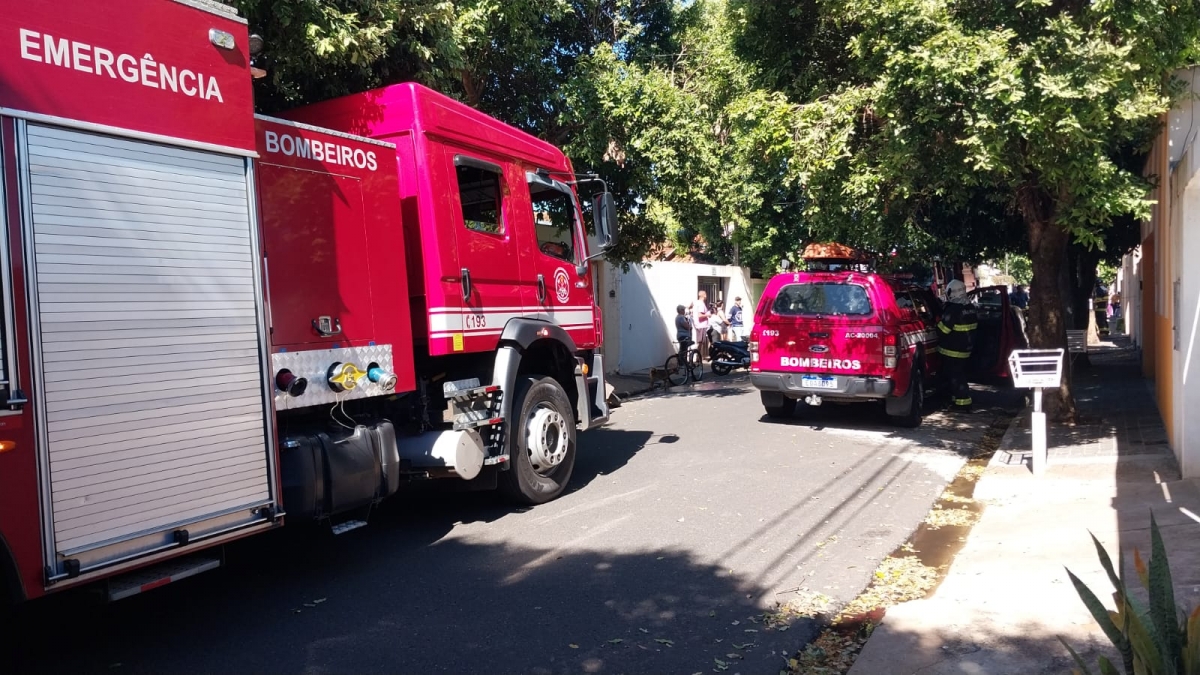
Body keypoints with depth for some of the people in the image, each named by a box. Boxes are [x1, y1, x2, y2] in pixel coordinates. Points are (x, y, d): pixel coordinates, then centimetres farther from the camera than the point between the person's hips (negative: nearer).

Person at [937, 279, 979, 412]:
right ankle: (959, 398, 27)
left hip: (952, 351, -9)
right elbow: (975, 326, 21)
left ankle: (963, 403, -4)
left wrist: (939, 321, -2)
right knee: (960, 375, 19)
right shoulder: (970, 308, 8)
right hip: (966, 348, 9)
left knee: (955, 376, -3)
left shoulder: (953, 309, -22)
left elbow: (942, 329, -23)